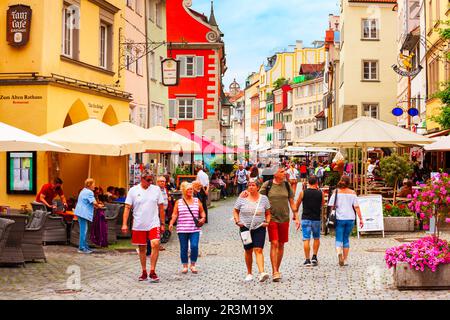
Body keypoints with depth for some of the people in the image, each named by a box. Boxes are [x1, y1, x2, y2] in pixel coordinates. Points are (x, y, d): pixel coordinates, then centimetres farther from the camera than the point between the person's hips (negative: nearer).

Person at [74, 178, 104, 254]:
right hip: (83, 213, -10)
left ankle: (85, 246, 20)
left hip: (80, 213, 10)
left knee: (84, 230, 15)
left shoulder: (83, 191, 20)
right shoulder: (89, 192, -11)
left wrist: (95, 206, 15)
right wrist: (98, 206, 2)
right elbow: (94, 202, -18)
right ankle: (82, 248, -6)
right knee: (83, 231, -7)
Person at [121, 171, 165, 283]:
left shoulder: (156, 189, 3)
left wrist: (163, 224, 8)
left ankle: (152, 271, -10)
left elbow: (161, 207, 9)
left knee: (155, 244, -18)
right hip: (139, 225, 1)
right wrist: (124, 224, -6)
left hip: (153, 224, 0)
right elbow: (127, 207, 1)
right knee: (142, 248, 9)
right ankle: (144, 272, 22)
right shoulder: (133, 190, 1)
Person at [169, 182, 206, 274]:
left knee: (194, 246, -12)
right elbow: (175, 214, 3)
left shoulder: (197, 201, 9)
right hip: (182, 229, 0)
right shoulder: (178, 202, 6)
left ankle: (193, 265, 6)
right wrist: (171, 223, -12)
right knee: (184, 248, 4)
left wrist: (203, 218, -5)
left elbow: (202, 212, 15)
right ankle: (185, 266, 18)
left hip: (195, 229, 0)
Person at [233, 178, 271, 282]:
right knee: (248, 251, 10)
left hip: (259, 228, -1)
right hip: (245, 228, 1)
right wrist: (237, 221, -4)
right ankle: (249, 273, 23)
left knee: (258, 250, -13)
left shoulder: (264, 198, 3)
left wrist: (267, 222, -4)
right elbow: (235, 211, 11)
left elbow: (268, 213, 11)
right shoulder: (242, 198, 2)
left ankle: (261, 273, -22)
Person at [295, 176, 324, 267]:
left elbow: (297, 205, 5)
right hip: (316, 219, 1)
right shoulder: (320, 193, -2)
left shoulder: (303, 192, -4)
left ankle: (307, 260, -4)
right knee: (316, 238, 19)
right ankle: (314, 257, 13)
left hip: (306, 219, -1)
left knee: (306, 239, -1)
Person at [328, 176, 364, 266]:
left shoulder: (336, 192, -1)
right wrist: (361, 219, 0)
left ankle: (339, 252, -29)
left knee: (339, 239, 1)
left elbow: (331, 206, -5)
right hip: (350, 218, 1)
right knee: (346, 239, 14)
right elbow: (356, 207, -3)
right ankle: (345, 260, 16)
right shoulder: (352, 193, 1)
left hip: (339, 218, -1)